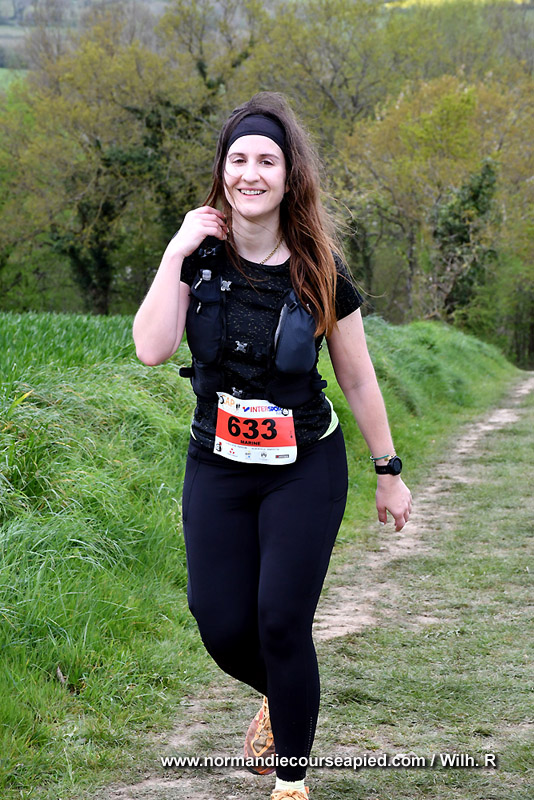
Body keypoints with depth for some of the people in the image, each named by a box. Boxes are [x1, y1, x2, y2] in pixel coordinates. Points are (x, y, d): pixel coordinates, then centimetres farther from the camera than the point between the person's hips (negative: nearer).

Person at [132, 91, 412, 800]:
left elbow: (359, 380, 2)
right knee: (221, 626, 0)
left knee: (282, 622, -8)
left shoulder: (320, 272, -6)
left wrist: (389, 473, 6)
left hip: (306, 472, -2)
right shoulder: (199, 257, -2)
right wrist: (175, 254, -19)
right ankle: (279, 697, 36)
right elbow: (152, 348, -17)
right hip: (217, 469, 2)